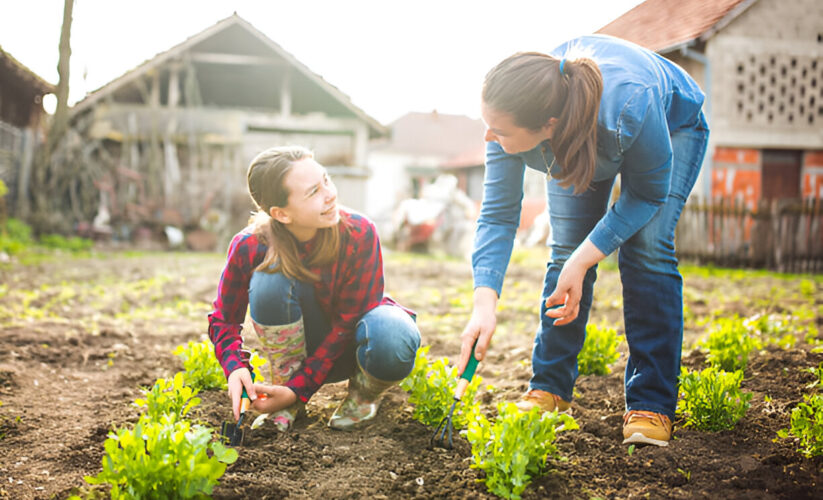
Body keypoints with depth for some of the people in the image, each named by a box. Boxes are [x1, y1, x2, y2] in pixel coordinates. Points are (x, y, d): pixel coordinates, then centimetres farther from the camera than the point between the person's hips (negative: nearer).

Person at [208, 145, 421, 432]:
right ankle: (284, 382, -8)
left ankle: (364, 393, -1)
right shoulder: (249, 247, -22)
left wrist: (299, 389, -27)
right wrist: (236, 367, -29)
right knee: (269, 280, -30)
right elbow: (224, 319, -8)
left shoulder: (359, 233, -27)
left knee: (392, 337, -38)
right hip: (304, 345, 1)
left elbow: (348, 324, -23)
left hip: (351, 343, -1)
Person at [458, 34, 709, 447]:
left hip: (672, 124, -3)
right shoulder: (512, 119, -35)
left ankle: (651, 404, -11)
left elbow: (649, 194, -27)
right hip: (578, 143, 3)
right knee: (566, 250, -7)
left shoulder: (629, 105, -47)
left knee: (647, 250, -18)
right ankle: (549, 389, 6)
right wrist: (485, 302, -38)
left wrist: (583, 260, -34)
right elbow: (498, 214, -25)